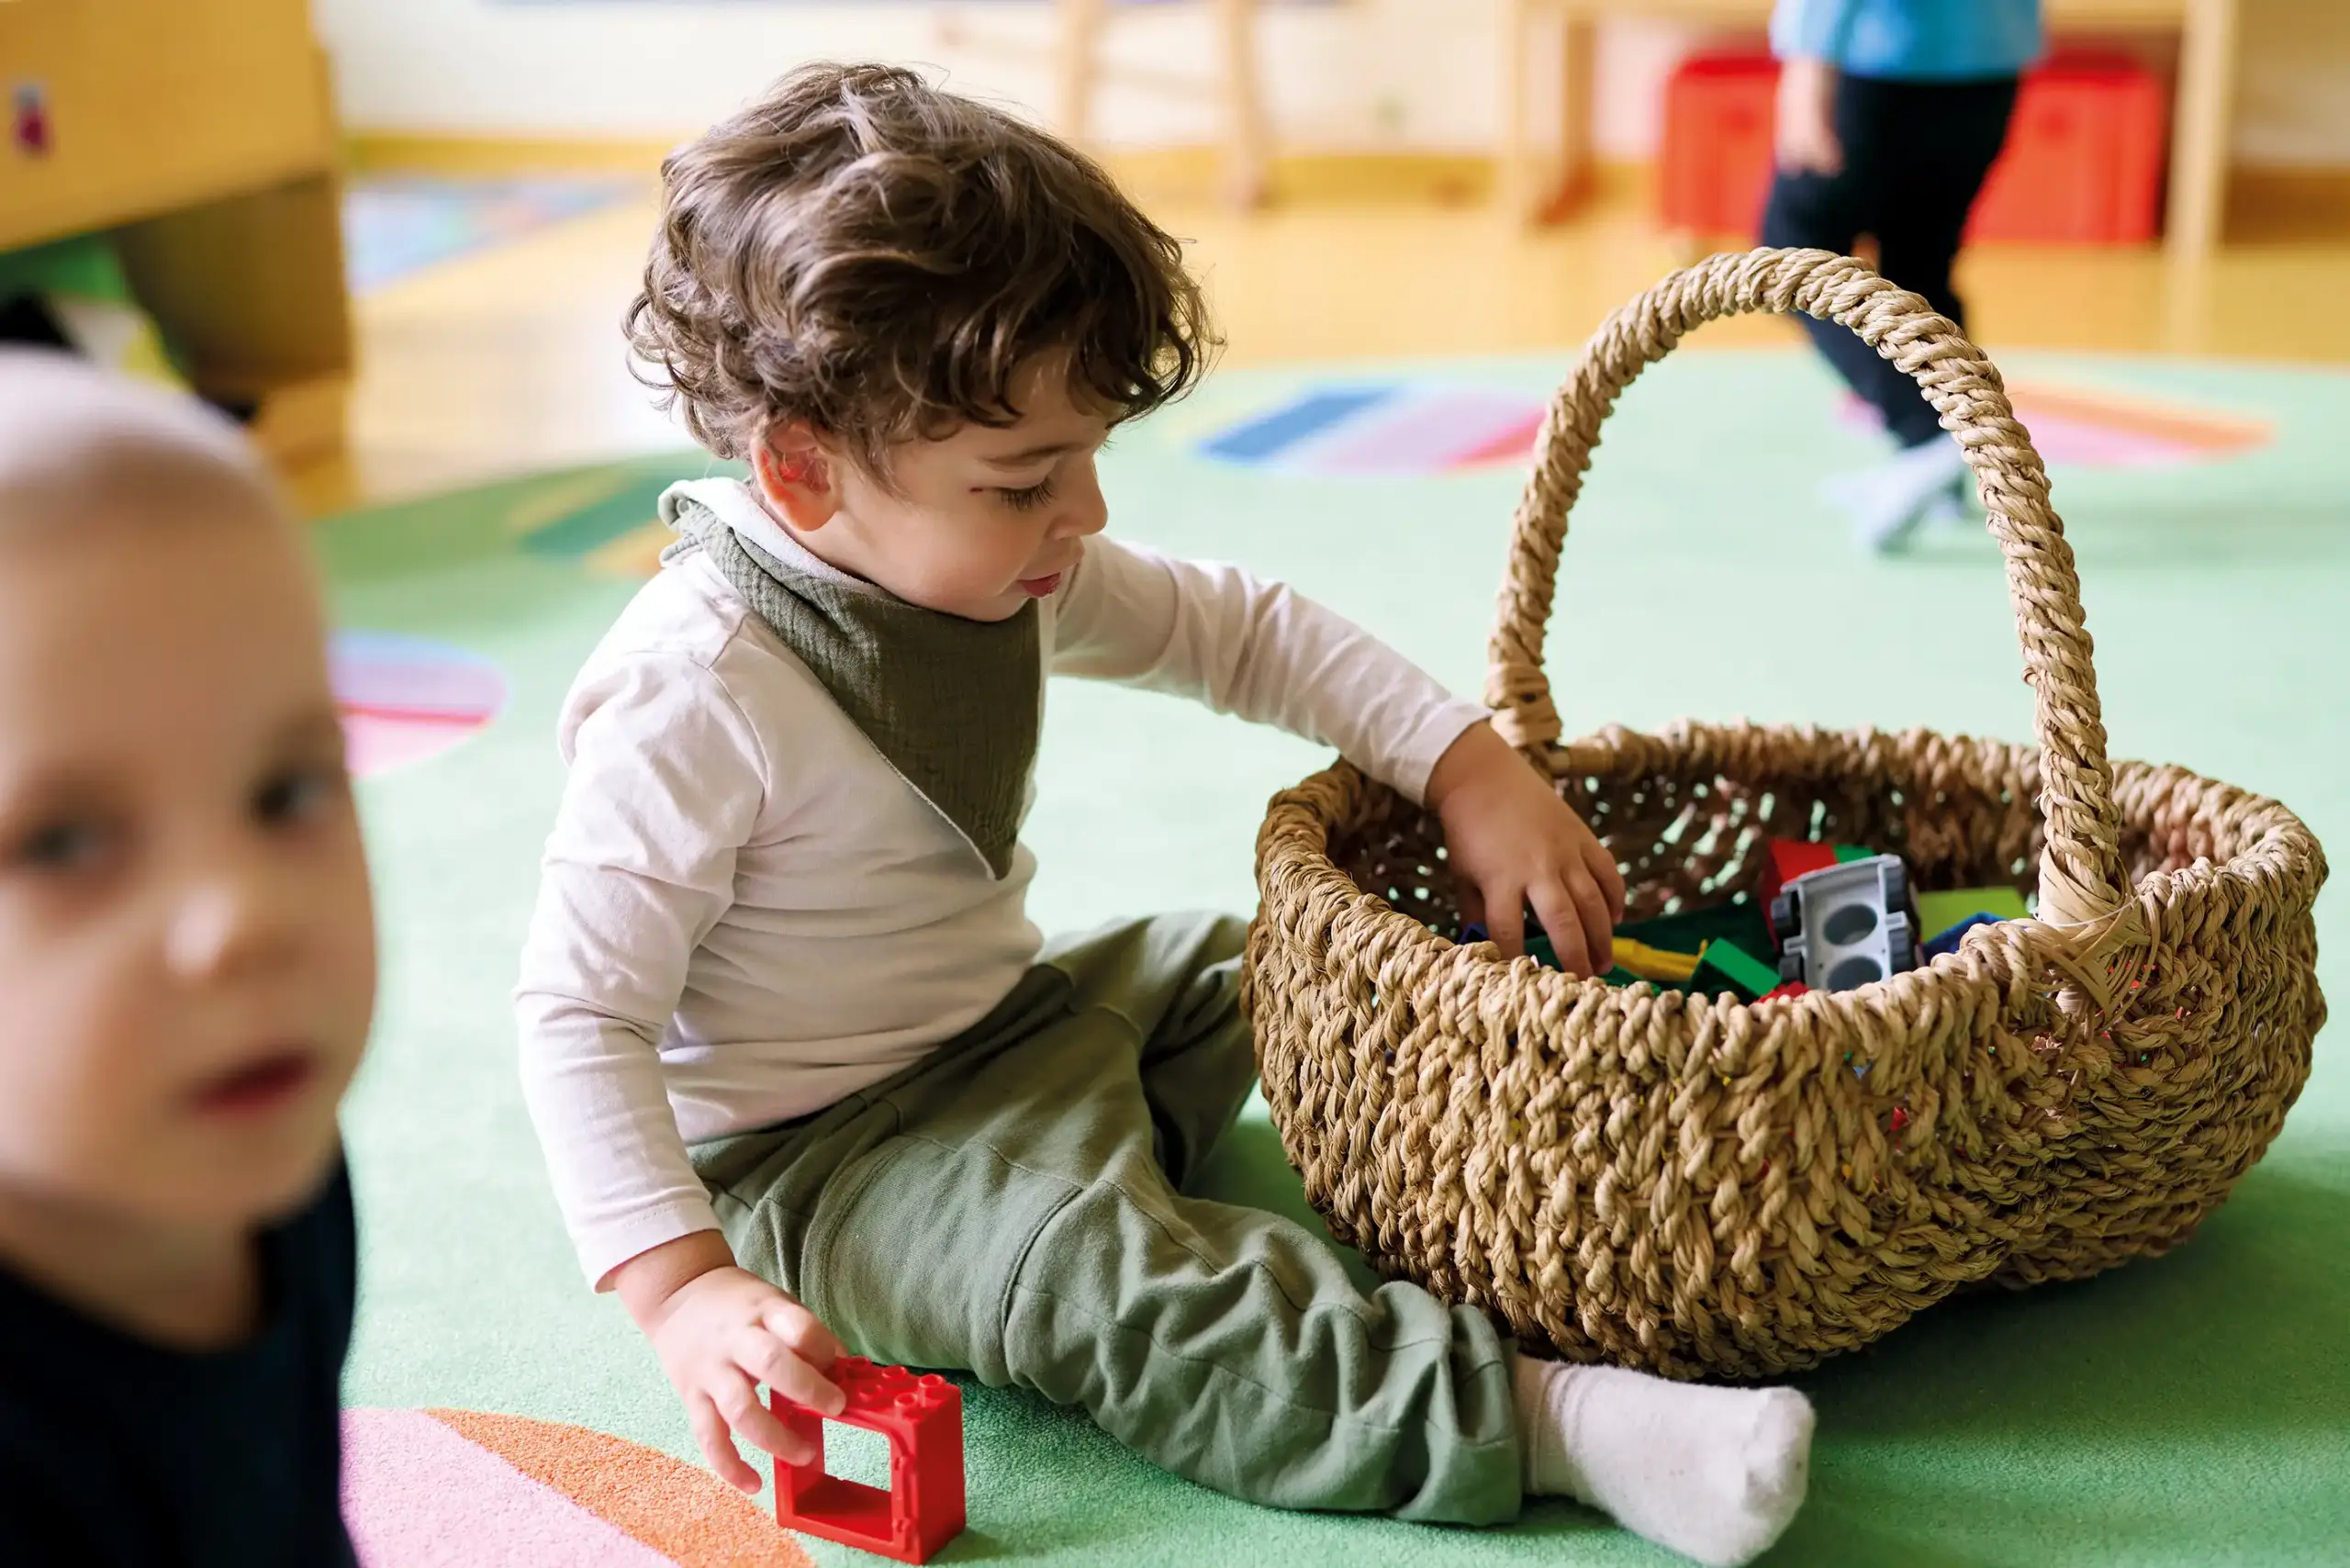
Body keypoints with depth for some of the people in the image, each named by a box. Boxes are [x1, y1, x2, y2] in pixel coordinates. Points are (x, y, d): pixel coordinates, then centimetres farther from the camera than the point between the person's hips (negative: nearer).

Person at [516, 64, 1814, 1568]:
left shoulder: (1002, 570, -3)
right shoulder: (697, 694, -27)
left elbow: (1241, 631, 6)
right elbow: (582, 1011, -25)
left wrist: (1473, 770, -6)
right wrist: (681, 1286, -34)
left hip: (1004, 1023, 9)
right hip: (813, 1160, -9)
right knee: (1103, 1271, -33)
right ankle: (1540, 1415, -41)